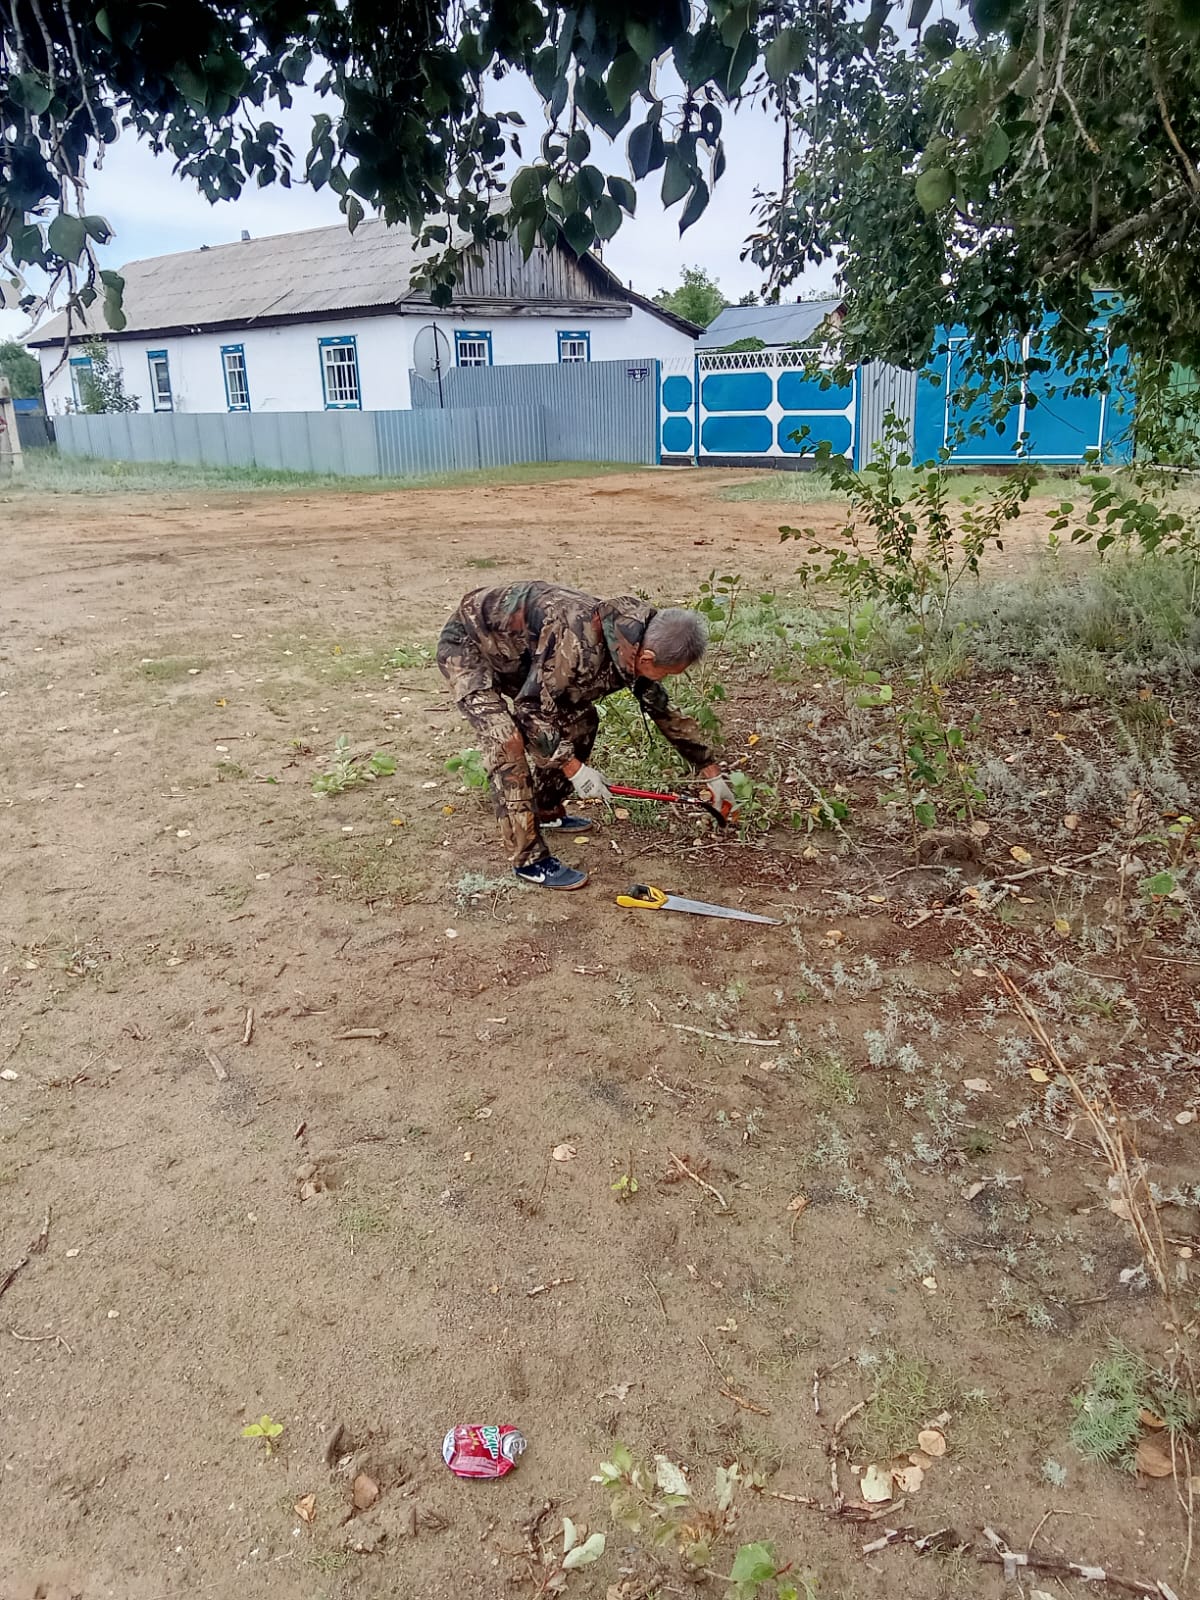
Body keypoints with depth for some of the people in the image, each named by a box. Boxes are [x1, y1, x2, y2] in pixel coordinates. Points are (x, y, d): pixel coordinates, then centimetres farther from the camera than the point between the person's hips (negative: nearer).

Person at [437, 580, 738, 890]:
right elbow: (530, 707, -29)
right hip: (467, 645, -8)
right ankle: (530, 861, -13)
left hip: (515, 652, 8)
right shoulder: (581, 643, -38)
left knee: (580, 719, 8)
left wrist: (712, 774, 9)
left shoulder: (638, 643, -10)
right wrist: (574, 769, -25)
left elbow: (664, 710, 4)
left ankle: (547, 812, 25)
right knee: (508, 744, -23)